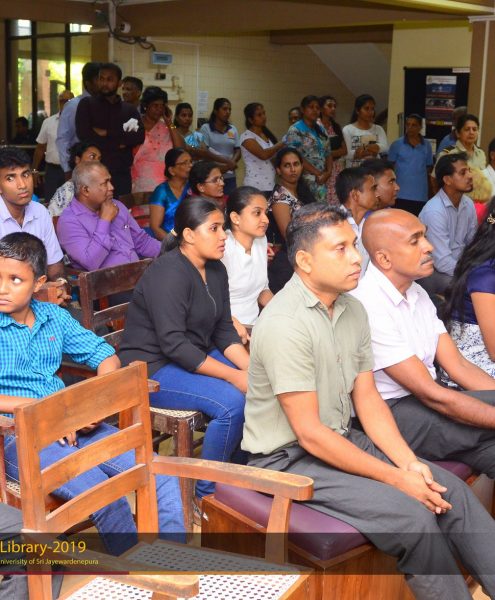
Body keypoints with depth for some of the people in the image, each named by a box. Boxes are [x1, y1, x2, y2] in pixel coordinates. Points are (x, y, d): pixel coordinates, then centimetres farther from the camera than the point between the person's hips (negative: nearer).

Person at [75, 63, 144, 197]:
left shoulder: (130, 109, 14)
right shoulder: (87, 104, 7)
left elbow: (140, 137, -3)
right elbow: (83, 134, -7)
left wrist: (107, 133, -8)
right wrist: (118, 143, -4)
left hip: (121, 173, 2)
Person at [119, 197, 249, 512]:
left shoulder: (216, 270, 7)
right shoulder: (169, 273, -21)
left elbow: (224, 331, 7)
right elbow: (174, 344, -27)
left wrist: (251, 367, -10)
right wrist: (233, 376, -26)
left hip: (195, 357, 9)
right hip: (152, 368, -9)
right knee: (232, 402, -26)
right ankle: (207, 493, -7)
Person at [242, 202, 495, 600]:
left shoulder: (353, 310, 2)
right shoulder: (285, 324, -24)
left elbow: (367, 398, 6)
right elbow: (310, 434, -23)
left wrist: (408, 462, -8)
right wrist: (396, 478, -19)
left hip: (342, 439, 8)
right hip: (288, 458, -8)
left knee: (452, 490, -2)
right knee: (413, 517, -20)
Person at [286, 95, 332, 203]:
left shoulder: (321, 130, 19)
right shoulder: (295, 130, -3)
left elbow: (328, 153, 19)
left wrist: (328, 172, -1)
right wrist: (317, 173, -12)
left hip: (322, 181, 6)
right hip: (305, 181, -6)